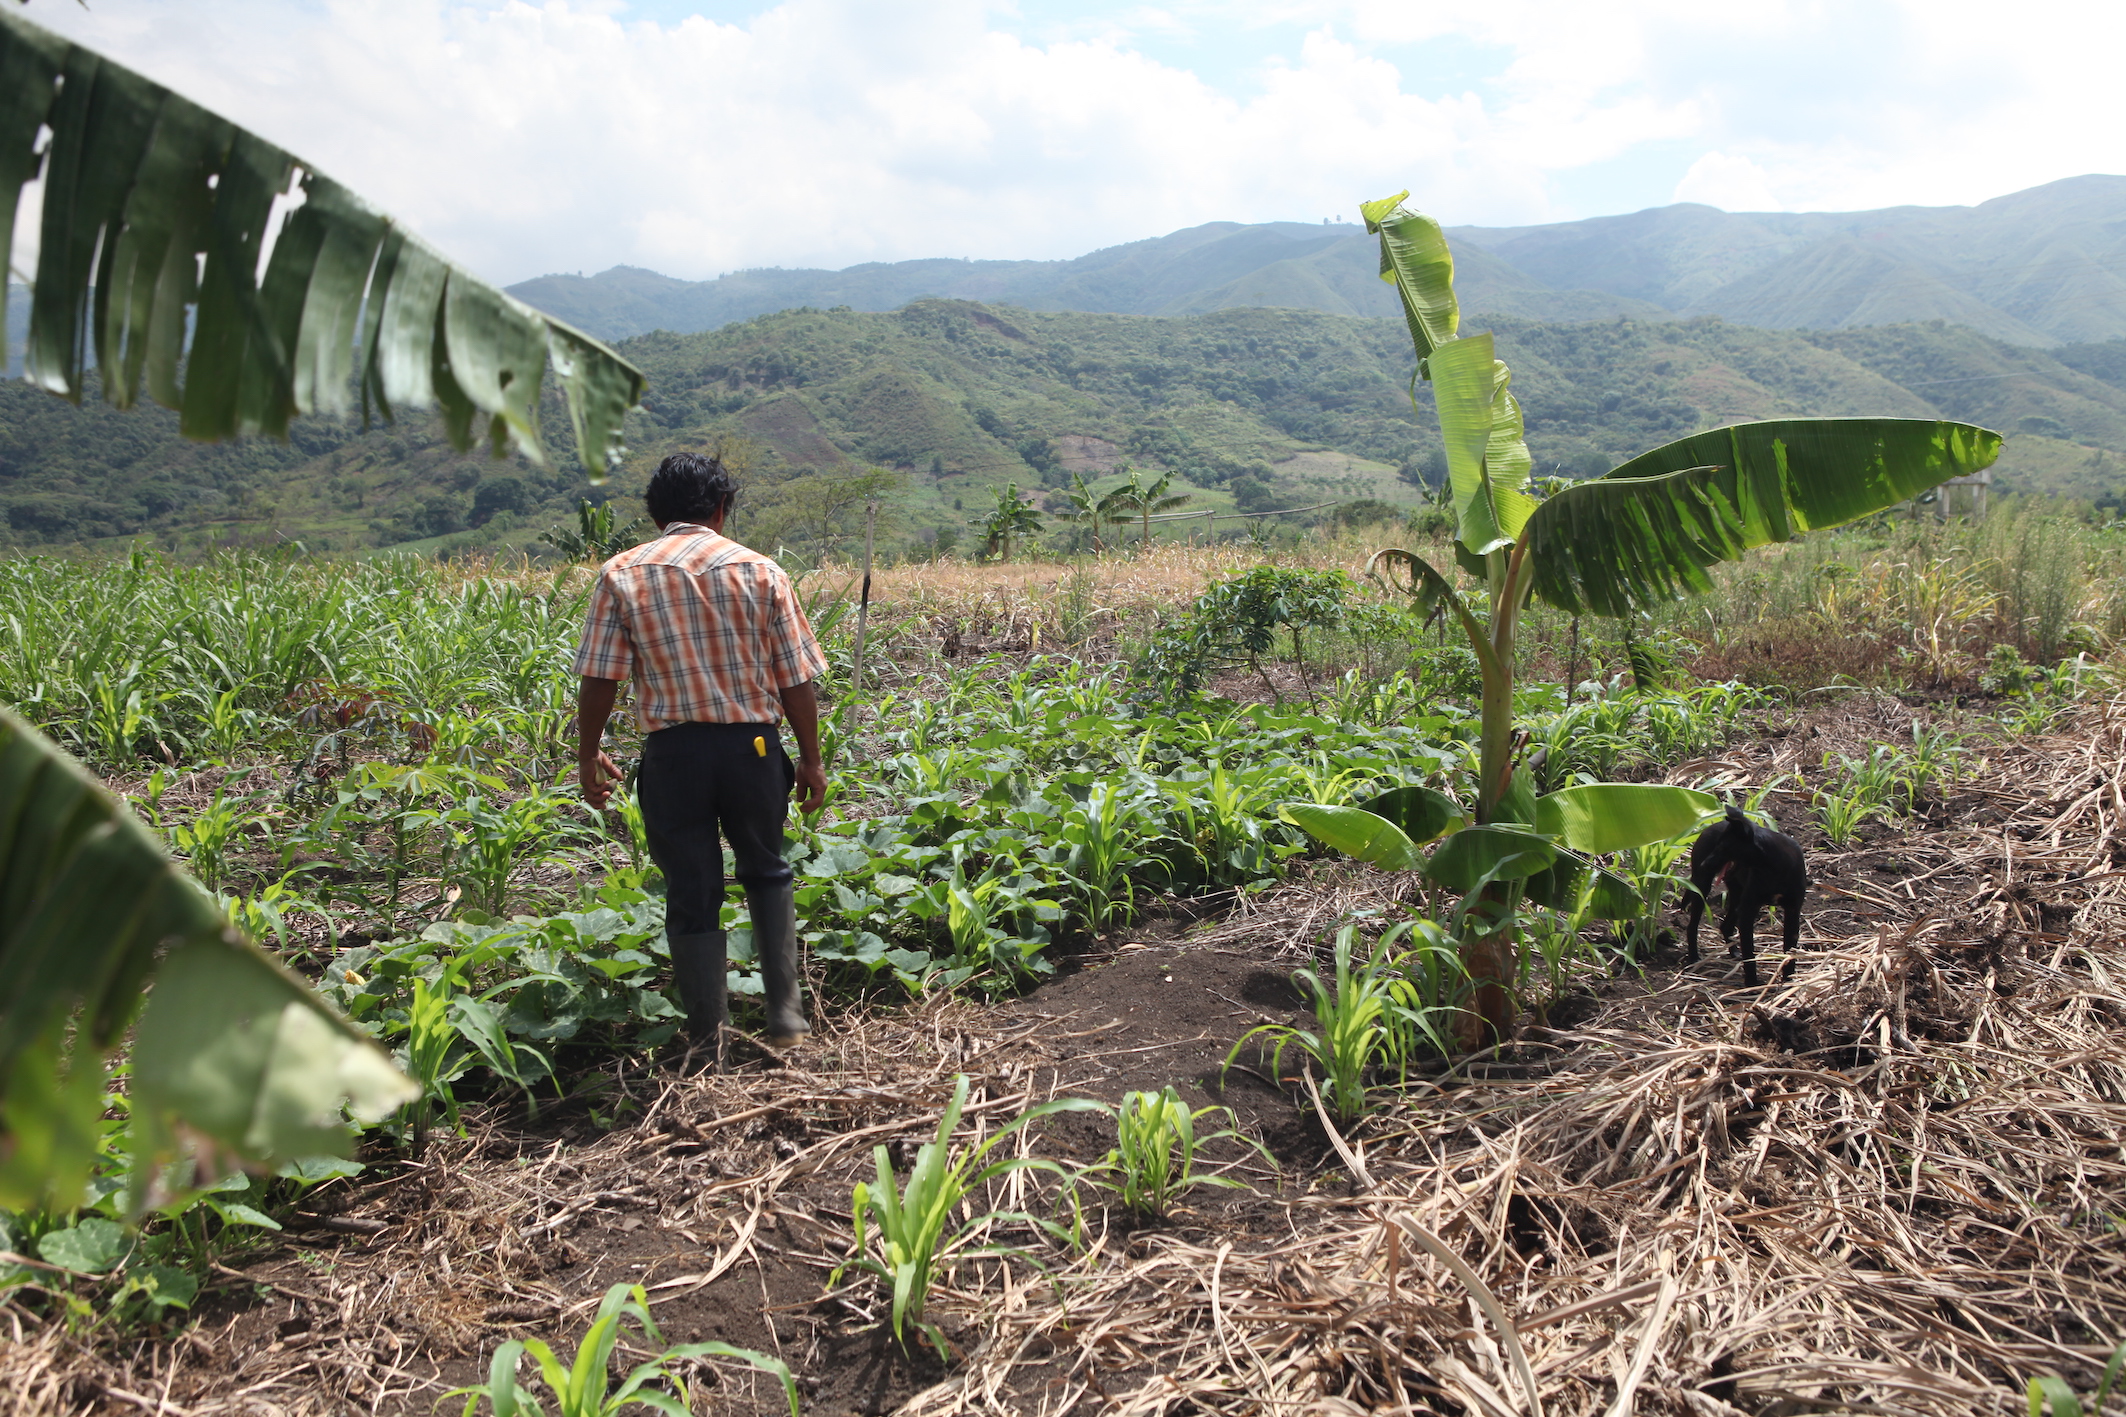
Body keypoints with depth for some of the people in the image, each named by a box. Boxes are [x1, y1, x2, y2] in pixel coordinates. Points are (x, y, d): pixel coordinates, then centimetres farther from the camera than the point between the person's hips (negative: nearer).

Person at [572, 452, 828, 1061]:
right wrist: (811, 759, 9)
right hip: (753, 746, 0)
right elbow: (796, 679, 0)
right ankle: (785, 1009, 16)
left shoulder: (622, 575, 0)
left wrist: (588, 755, 10)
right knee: (766, 871, 22)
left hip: (672, 753, 0)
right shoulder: (759, 571, 0)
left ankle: (708, 1040, 18)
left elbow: (598, 678, -2)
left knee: (691, 896, 10)